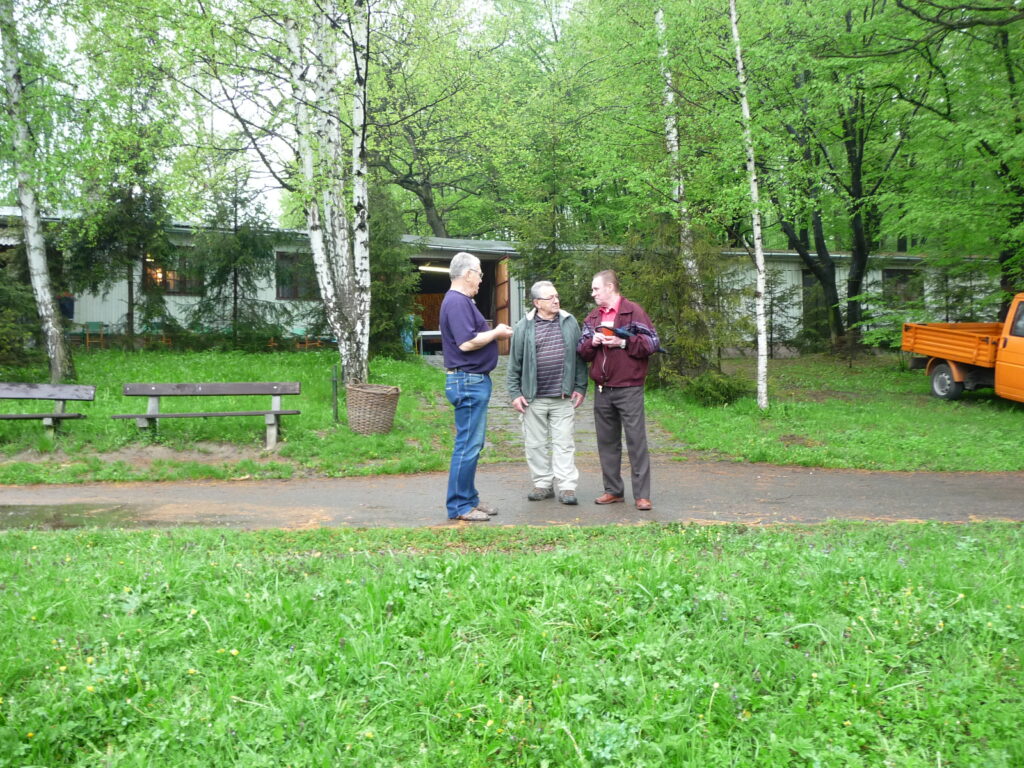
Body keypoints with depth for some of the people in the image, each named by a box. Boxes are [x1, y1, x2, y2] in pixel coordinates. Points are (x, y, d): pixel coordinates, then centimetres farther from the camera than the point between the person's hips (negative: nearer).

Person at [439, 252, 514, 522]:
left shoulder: (462, 301, 17)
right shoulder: (457, 302, -16)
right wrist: (496, 332, -11)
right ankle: (459, 506, 2)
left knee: (472, 444, 15)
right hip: (468, 381, -11)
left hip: (475, 380, 11)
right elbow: (467, 342, -24)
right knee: (468, 445, -5)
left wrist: (494, 332, 8)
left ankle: (469, 499, 23)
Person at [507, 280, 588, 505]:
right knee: (535, 444, 7)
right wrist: (515, 393, -1)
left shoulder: (570, 323, 5)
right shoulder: (524, 327, 1)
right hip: (533, 398, 0)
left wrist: (580, 388, 5)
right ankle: (543, 484, 19)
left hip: (563, 398, 0)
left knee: (564, 443, 1)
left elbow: (579, 357, 8)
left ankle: (567, 486, 5)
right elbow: (515, 364, 3)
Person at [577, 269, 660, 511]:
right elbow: (582, 351, 14)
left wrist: (623, 343, -16)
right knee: (607, 441, 10)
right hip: (602, 390, 6)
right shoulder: (592, 317, 15)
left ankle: (642, 495, 1)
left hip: (629, 389, -6)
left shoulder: (633, 311, -3)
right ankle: (613, 490, 20)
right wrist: (592, 342, -6)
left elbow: (652, 342, -8)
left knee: (636, 441, -3)